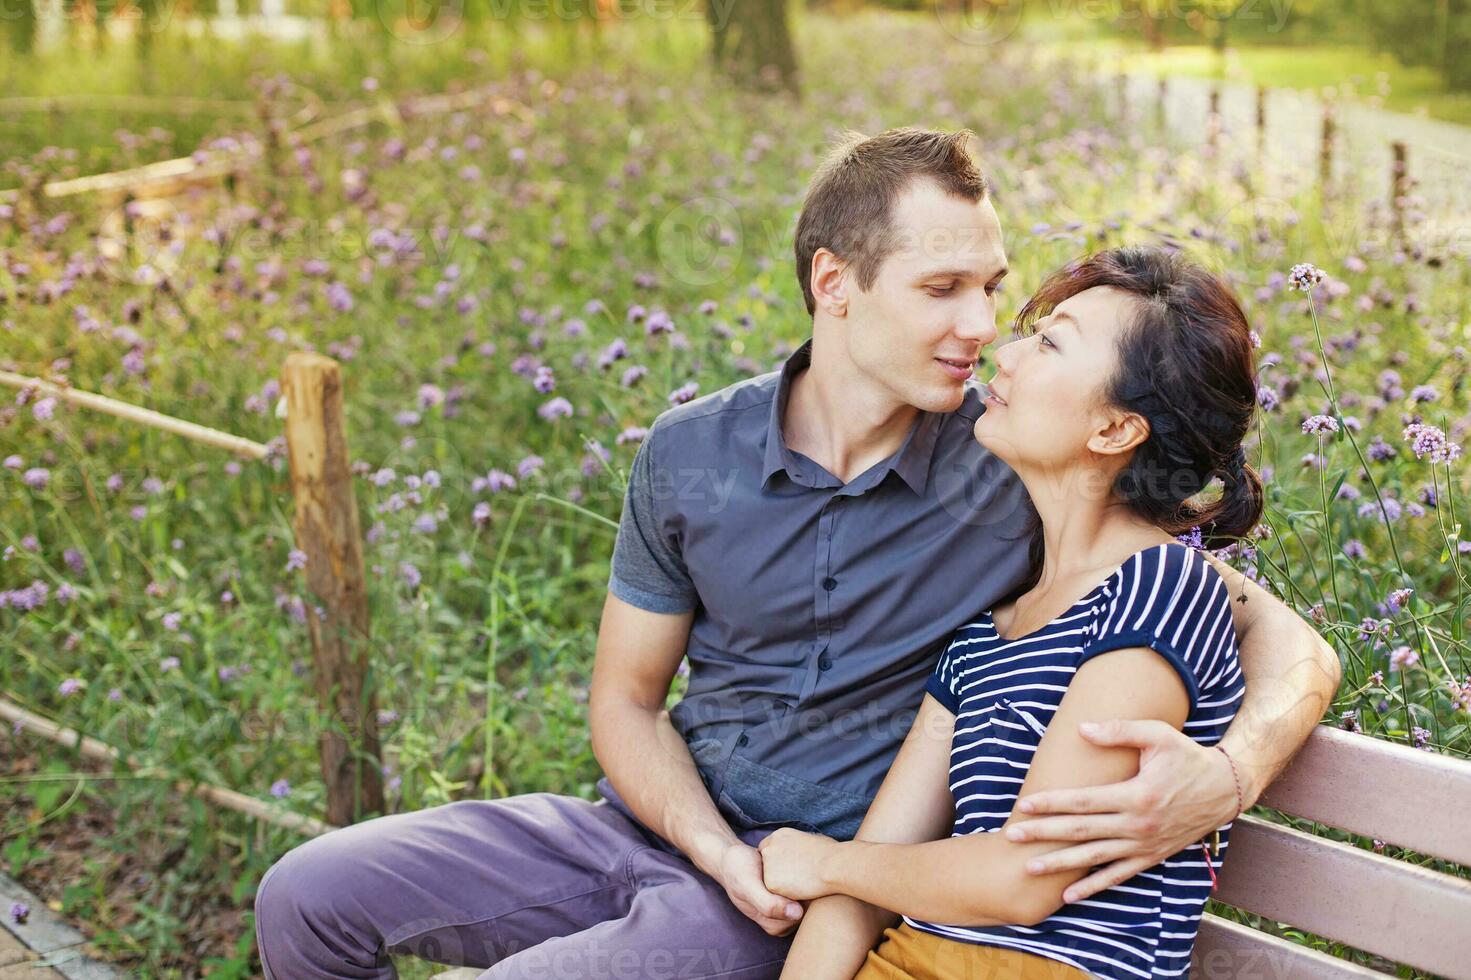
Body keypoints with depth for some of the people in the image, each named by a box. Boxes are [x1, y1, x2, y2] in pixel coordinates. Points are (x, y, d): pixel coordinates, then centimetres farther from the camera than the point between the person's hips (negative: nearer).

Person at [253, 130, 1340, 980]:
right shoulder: (690, 455, -3)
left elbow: (1284, 637, -12)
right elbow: (626, 697, 5)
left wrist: (1230, 775, -35)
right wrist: (720, 850, -14)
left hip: (821, 890, -4)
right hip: (663, 822, 5)